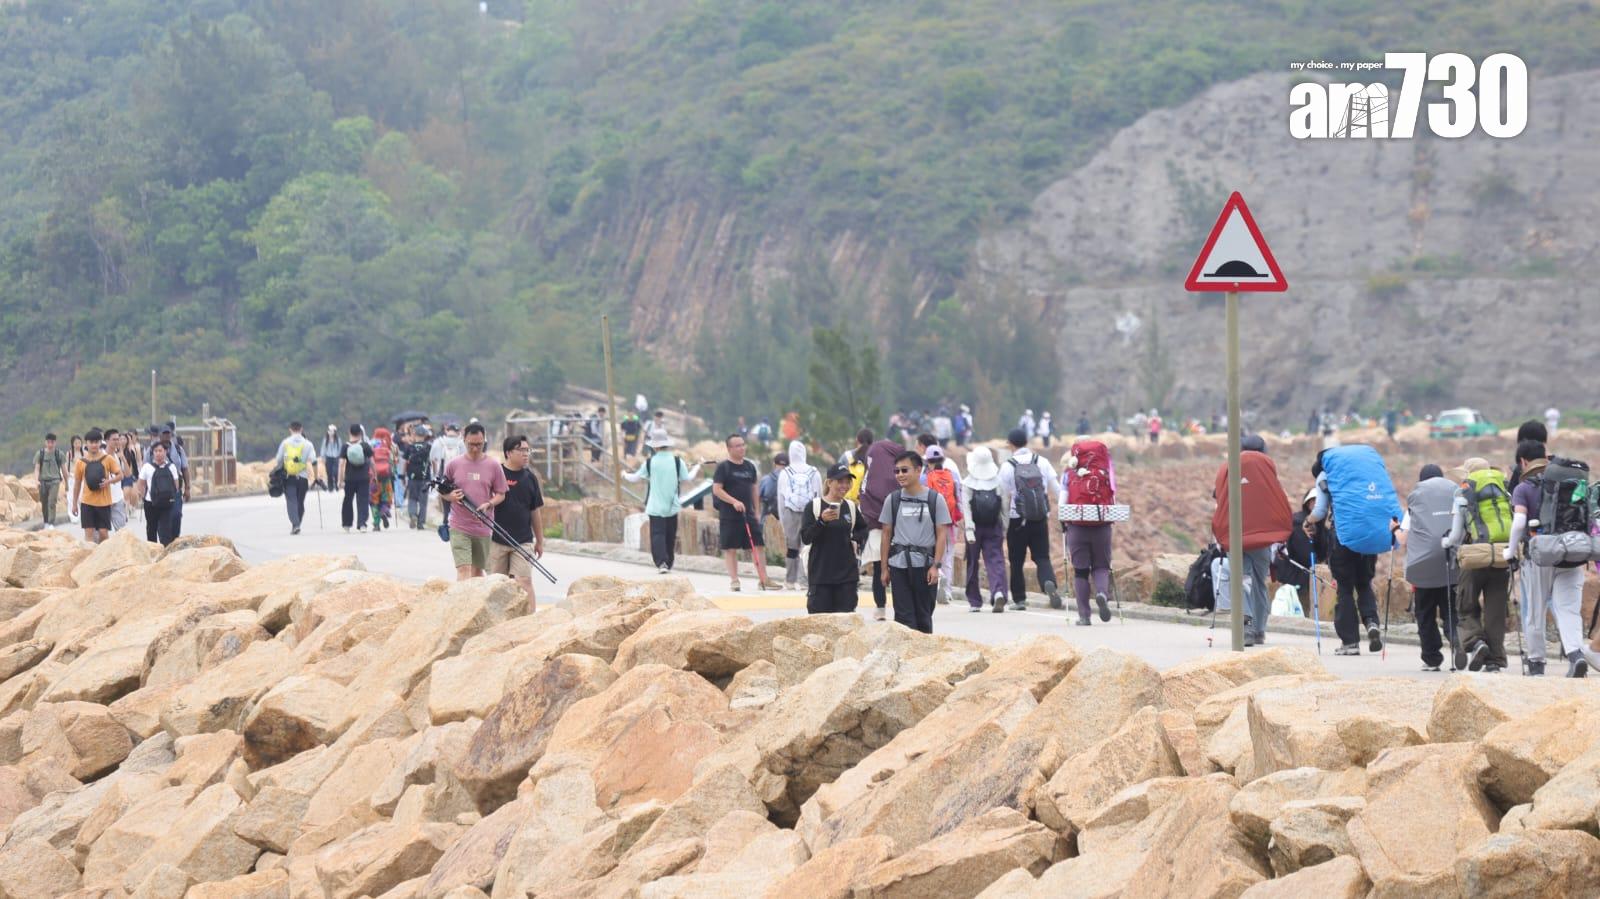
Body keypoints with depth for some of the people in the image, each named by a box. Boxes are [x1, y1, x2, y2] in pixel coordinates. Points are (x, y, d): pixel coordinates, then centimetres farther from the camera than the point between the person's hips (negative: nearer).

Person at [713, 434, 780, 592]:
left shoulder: (750, 466, 12)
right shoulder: (723, 467, -5)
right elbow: (716, 489, -11)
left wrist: (756, 511, 15)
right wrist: (734, 502, -21)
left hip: (749, 514, 5)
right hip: (729, 515, -5)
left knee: (759, 545, 0)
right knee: (731, 548, -1)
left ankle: (764, 580, 3)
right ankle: (734, 580, 6)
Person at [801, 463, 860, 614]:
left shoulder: (851, 507, 9)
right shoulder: (813, 506, -4)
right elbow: (805, 538, -10)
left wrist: (855, 539, 8)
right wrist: (821, 521, -23)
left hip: (847, 573, 4)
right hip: (820, 572, -4)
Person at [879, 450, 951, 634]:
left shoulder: (935, 499, 1)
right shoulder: (893, 500, 7)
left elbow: (942, 534, 1)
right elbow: (886, 535, 11)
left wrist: (935, 565, -7)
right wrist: (884, 568, 7)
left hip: (925, 565, -1)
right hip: (899, 565, 1)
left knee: (923, 615, 6)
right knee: (904, 617, -3)